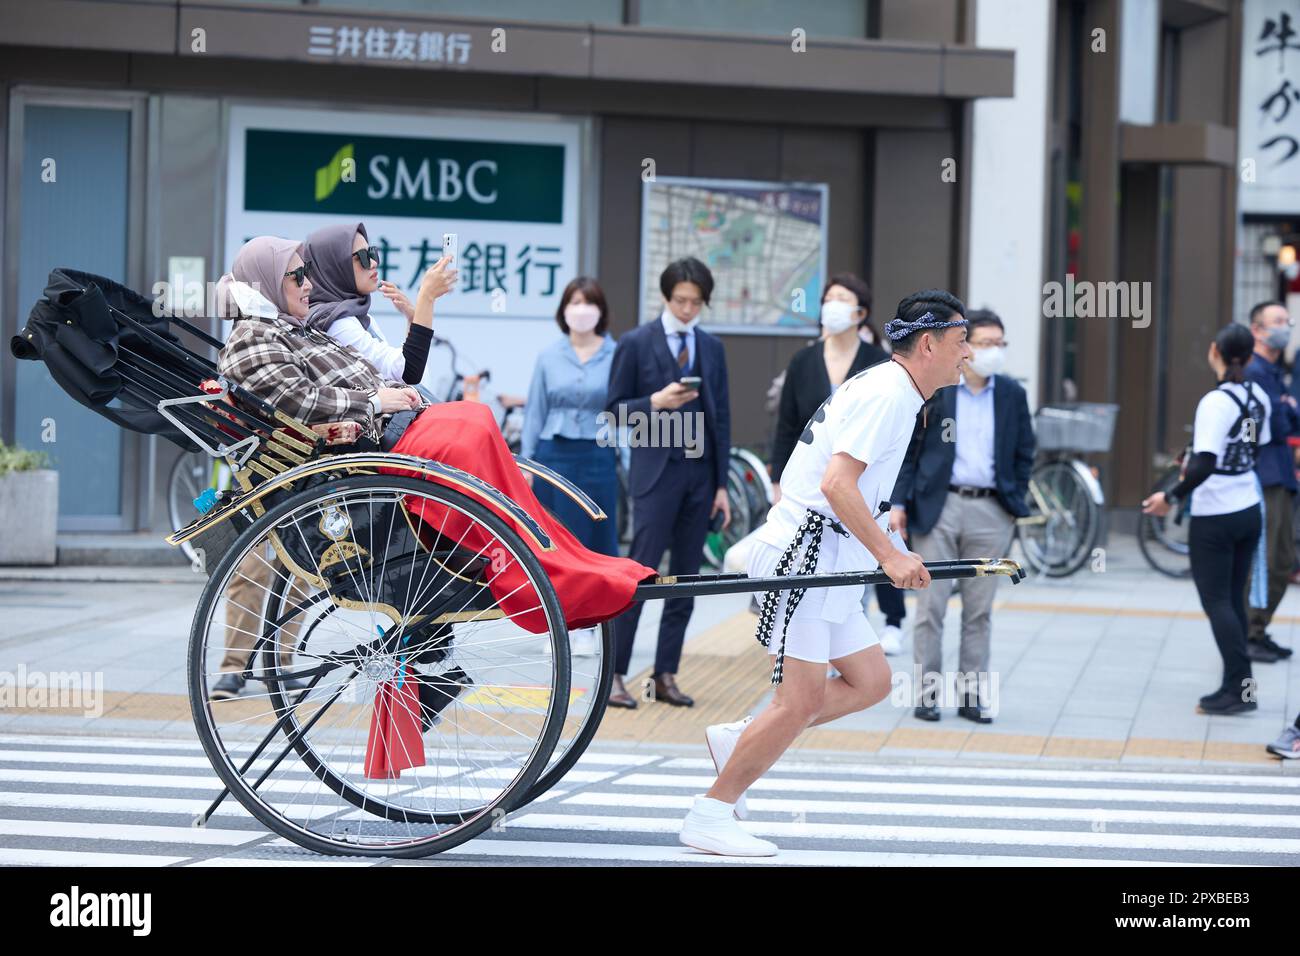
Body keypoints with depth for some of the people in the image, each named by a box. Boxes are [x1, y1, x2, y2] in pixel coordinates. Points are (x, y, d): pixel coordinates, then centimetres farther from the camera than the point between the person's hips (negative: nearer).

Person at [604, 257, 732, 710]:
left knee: (684, 580, 6)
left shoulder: (712, 348, 11)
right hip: (656, 473, -5)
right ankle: (615, 674, -3)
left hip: (700, 474, 5)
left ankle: (666, 676, 12)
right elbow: (616, 408, -1)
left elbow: (721, 417, 11)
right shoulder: (636, 344, -1)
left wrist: (721, 484, 7)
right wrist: (656, 403, -19)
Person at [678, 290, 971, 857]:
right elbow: (837, 484, -24)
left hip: (827, 564, 11)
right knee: (801, 702, -10)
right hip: (805, 557, -11)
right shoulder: (886, 392, -14)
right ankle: (709, 817, -1)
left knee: (870, 682, 11)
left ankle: (737, 740, 15)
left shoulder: (887, 390, 17)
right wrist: (889, 556, -25)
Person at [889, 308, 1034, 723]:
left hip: (990, 512, 2)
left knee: (979, 610, 6)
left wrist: (1015, 505, 6)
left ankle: (971, 694, 12)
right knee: (931, 606, 0)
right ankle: (927, 692, 8)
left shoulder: (1012, 394, 7)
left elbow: (1024, 454, 14)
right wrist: (898, 502, -5)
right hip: (938, 506, -2)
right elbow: (908, 447, 0)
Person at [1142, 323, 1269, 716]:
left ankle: (1239, 688, -4)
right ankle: (1238, 687, 15)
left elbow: (1205, 464, -27)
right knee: (1233, 599, 14)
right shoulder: (1258, 398, 3)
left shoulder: (1216, 402, -20)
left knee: (1217, 602, -1)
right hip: (1249, 510, 7)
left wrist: (1172, 497, -17)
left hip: (1214, 518, -7)